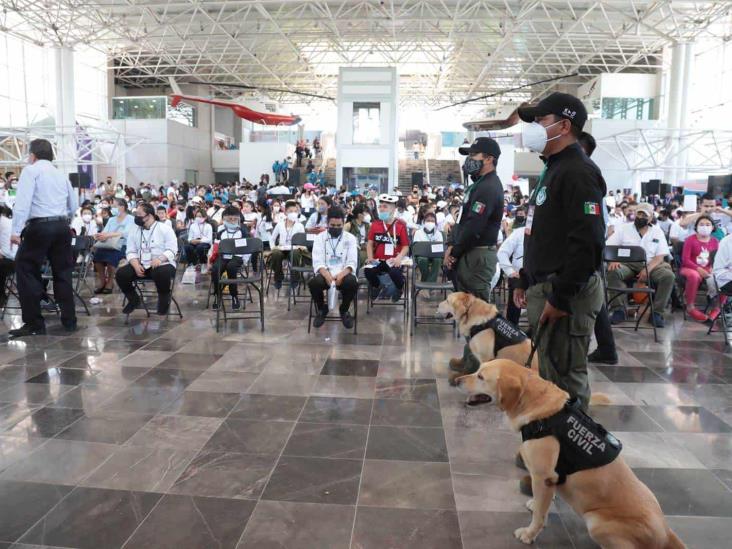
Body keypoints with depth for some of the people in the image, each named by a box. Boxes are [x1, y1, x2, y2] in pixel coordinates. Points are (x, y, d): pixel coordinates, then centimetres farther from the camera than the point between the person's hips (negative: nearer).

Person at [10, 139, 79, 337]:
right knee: (63, 272, 12)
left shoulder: (31, 170, -1)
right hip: (62, 227, 6)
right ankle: (69, 321, 15)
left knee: (26, 271, 3)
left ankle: (34, 324, 2)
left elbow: (23, 201, -13)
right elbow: (74, 206, 18)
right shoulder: (61, 174, 16)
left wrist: (16, 230, -15)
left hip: (39, 226, -6)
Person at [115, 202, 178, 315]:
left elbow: (171, 250, -10)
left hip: (162, 264, -4)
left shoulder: (165, 229, -3)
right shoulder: (133, 230, 10)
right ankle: (134, 300, 8)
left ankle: (164, 301, -8)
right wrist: (136, 265, -16)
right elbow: (131, 252, 5)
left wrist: (160, 259, -30)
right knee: (121, 274, -18)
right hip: (141, 265, 5)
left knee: (161, 274, -38)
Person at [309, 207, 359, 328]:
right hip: (325, 274, 0)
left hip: (344, 274, 0)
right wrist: (327, 275, -26)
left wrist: (341, 274, -26)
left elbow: (352, 262, -5)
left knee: (352, 283, -34)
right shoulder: (319, 238, 5)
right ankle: (322, 309, 1)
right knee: (313, 283, -33)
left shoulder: (350, 238, 5)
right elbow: (317, 262, -5)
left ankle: (344, 310, -1)